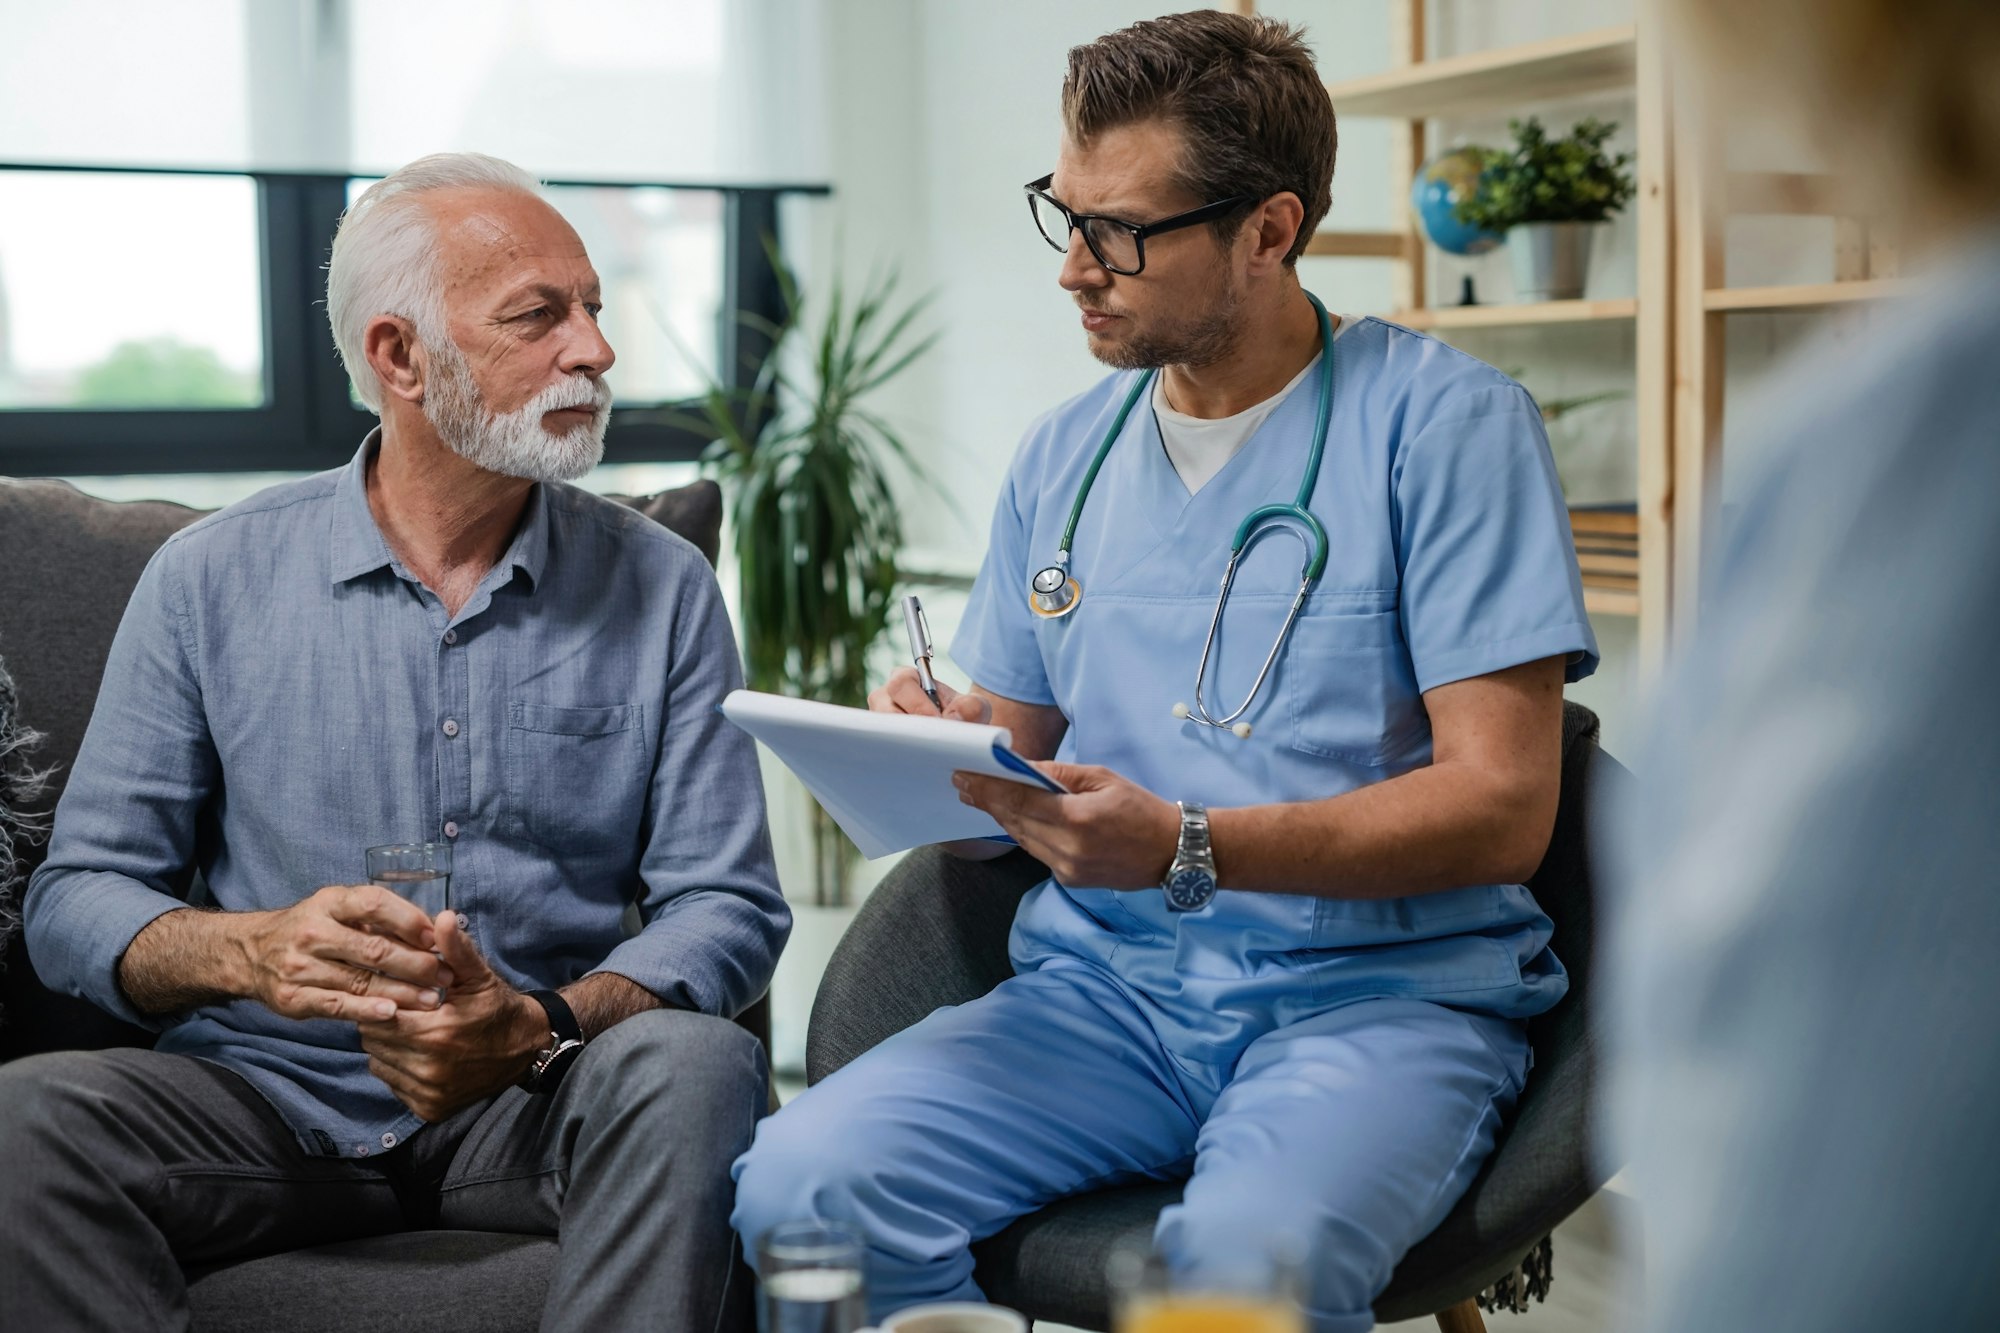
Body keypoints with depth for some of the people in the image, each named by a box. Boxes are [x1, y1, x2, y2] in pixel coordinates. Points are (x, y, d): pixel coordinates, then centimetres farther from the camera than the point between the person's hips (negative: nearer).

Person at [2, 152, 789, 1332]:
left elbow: (729, 906, -1)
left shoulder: (662, 590, 5)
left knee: (691, 1068, -32)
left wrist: (543, 1027, -21)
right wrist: (250, 951, -19)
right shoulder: (213, 581, 5)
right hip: (268, 1097, 1)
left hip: (538, 1103, 0)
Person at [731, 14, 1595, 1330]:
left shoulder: (1443, 421, -4)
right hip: (1108, 987, 5)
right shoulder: (1063, 456, 14)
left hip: (1383, 989, -4)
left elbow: (1503, 806, -10)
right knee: (804, 1180, -22)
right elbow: (1009, 746, 21)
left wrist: (1187, 850, -21)